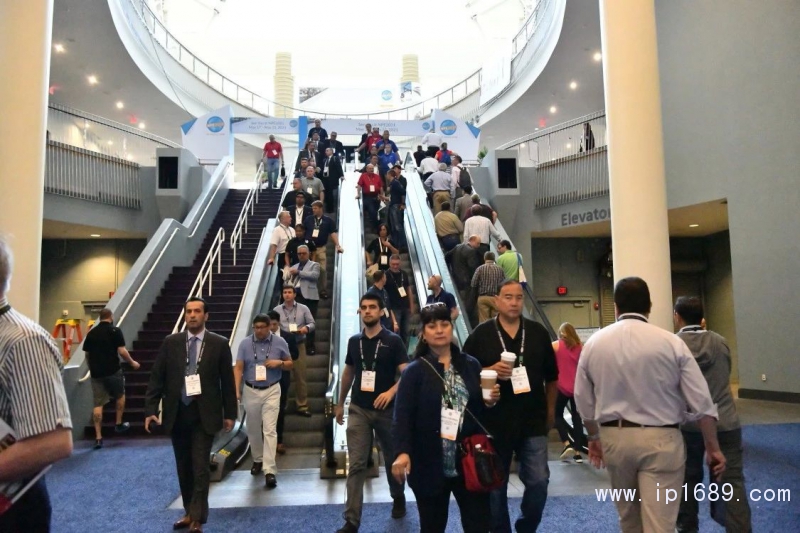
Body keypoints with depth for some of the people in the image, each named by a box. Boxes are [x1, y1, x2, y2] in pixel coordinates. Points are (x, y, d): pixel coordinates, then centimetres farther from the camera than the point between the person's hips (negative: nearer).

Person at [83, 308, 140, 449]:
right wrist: (132, 362, 3)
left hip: (96, 373, 4)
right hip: (113, 370, -4)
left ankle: (98, 437, 2)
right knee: (120, 395, 21)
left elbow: (87, 354, 14)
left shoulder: (91, 333, 8)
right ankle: (119, 424, 26)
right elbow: (122, 351, -12)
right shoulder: (115, 331, -6)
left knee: (98, 404, 3)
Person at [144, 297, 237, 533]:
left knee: (200, 468, -3)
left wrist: (230, 413, -1)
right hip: (177, 414, 3)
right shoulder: (170, 342, 2)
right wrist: (150, 409, -5)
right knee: (183, 468, 14)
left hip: (204, 415, -3)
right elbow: (156, 378, 2)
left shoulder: (219, 344, -4)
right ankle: (189, 512, 30)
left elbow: (227, 381, -1)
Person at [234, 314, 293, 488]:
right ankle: (257, 459, 37)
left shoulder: (280, 342, -3)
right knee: (253, 429, 15)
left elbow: (290, 364, 6)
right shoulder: (245, 343, -3)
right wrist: (237, 390, -13)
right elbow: (238, 368, -4)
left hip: (271, 391, -2)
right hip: (250, 391, 2)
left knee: (270, 430, -9)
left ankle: (269, 470, -9)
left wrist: (279, 363, -15)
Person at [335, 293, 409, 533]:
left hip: (386, 410, -2)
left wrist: (391, 392, -30)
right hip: (358, 410, 2)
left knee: (392, 458, 17)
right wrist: (340, 403, 17)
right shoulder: (354, 341, 4)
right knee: (356, 465, -2)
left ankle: (398, 498, 42)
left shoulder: (393, 341, -8)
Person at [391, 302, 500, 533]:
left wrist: (490, 401, -7)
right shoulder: (414, 371, -5)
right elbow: (402, 415, -15)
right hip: (430, 464, -2)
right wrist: (402, 452, -29)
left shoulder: (471, 365, 6)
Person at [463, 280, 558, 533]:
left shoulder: (538, 332, 4)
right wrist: (490, 371, -18)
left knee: (539, 481, 3)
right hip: (494, 421, -1)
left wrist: (550, 410, 13)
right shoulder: (481, 334, -3)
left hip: (533, 420, 2)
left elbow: (551, 376, 12)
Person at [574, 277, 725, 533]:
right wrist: (712, 447, 6)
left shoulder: (594, 343, -1)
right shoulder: (671, 342, -7)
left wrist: (593, 437, 22)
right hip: (660, 438, -2)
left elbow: (584, 400, 7)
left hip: (614, 437, 3)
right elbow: (701, 401, -5)